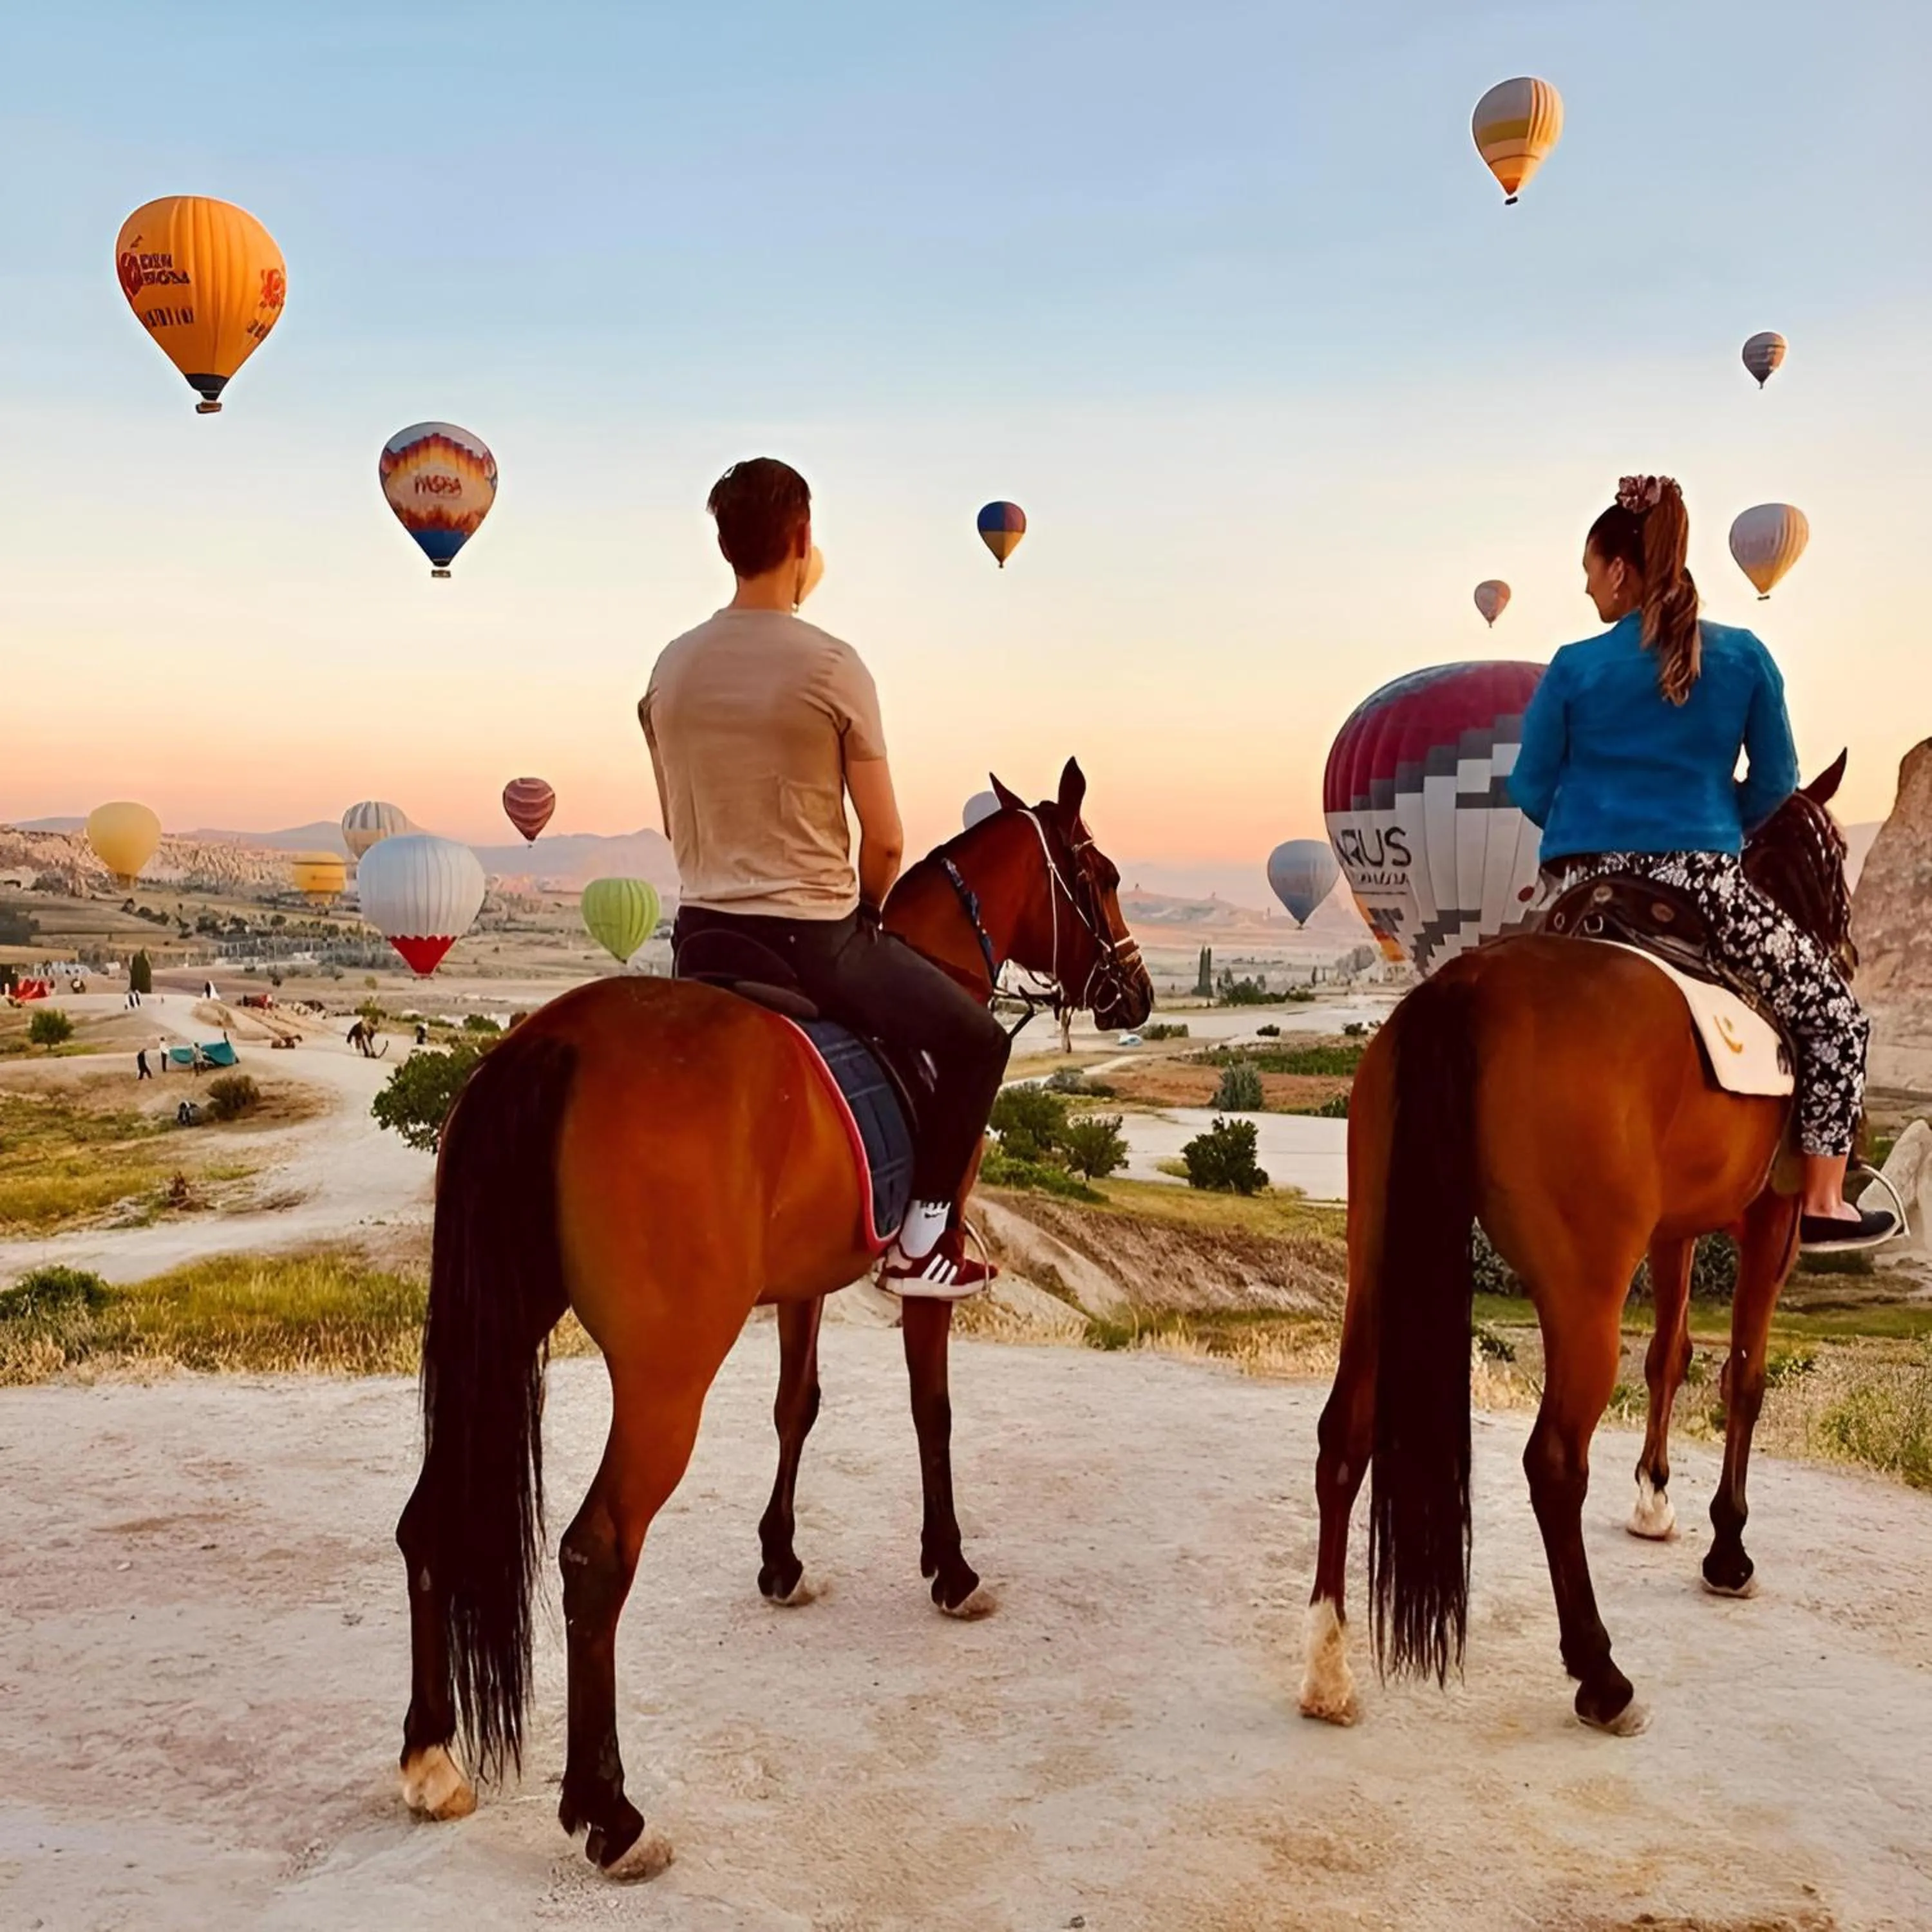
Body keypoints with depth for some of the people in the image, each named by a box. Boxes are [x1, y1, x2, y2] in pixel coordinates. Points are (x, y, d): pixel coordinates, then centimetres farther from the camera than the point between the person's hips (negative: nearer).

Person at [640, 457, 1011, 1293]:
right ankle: (924, 1241, 7)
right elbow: (884, 841, -10)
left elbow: (675, 822, 12)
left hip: (701, 932, 6)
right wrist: (865, 911, 8)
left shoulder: (670, 666, 3)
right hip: (815, 935, -6)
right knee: (976, 1041, 11)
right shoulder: (832, 666, -13)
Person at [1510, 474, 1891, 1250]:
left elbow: (1529, 791, 5)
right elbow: (1775, 781, 7)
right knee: (1833, 1011, 15)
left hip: (1584, 886, 2)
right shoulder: (1744, 656, 2)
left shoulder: (1575, 666, 0)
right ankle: (1822, 1202, 11)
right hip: (1700, 882, -1)